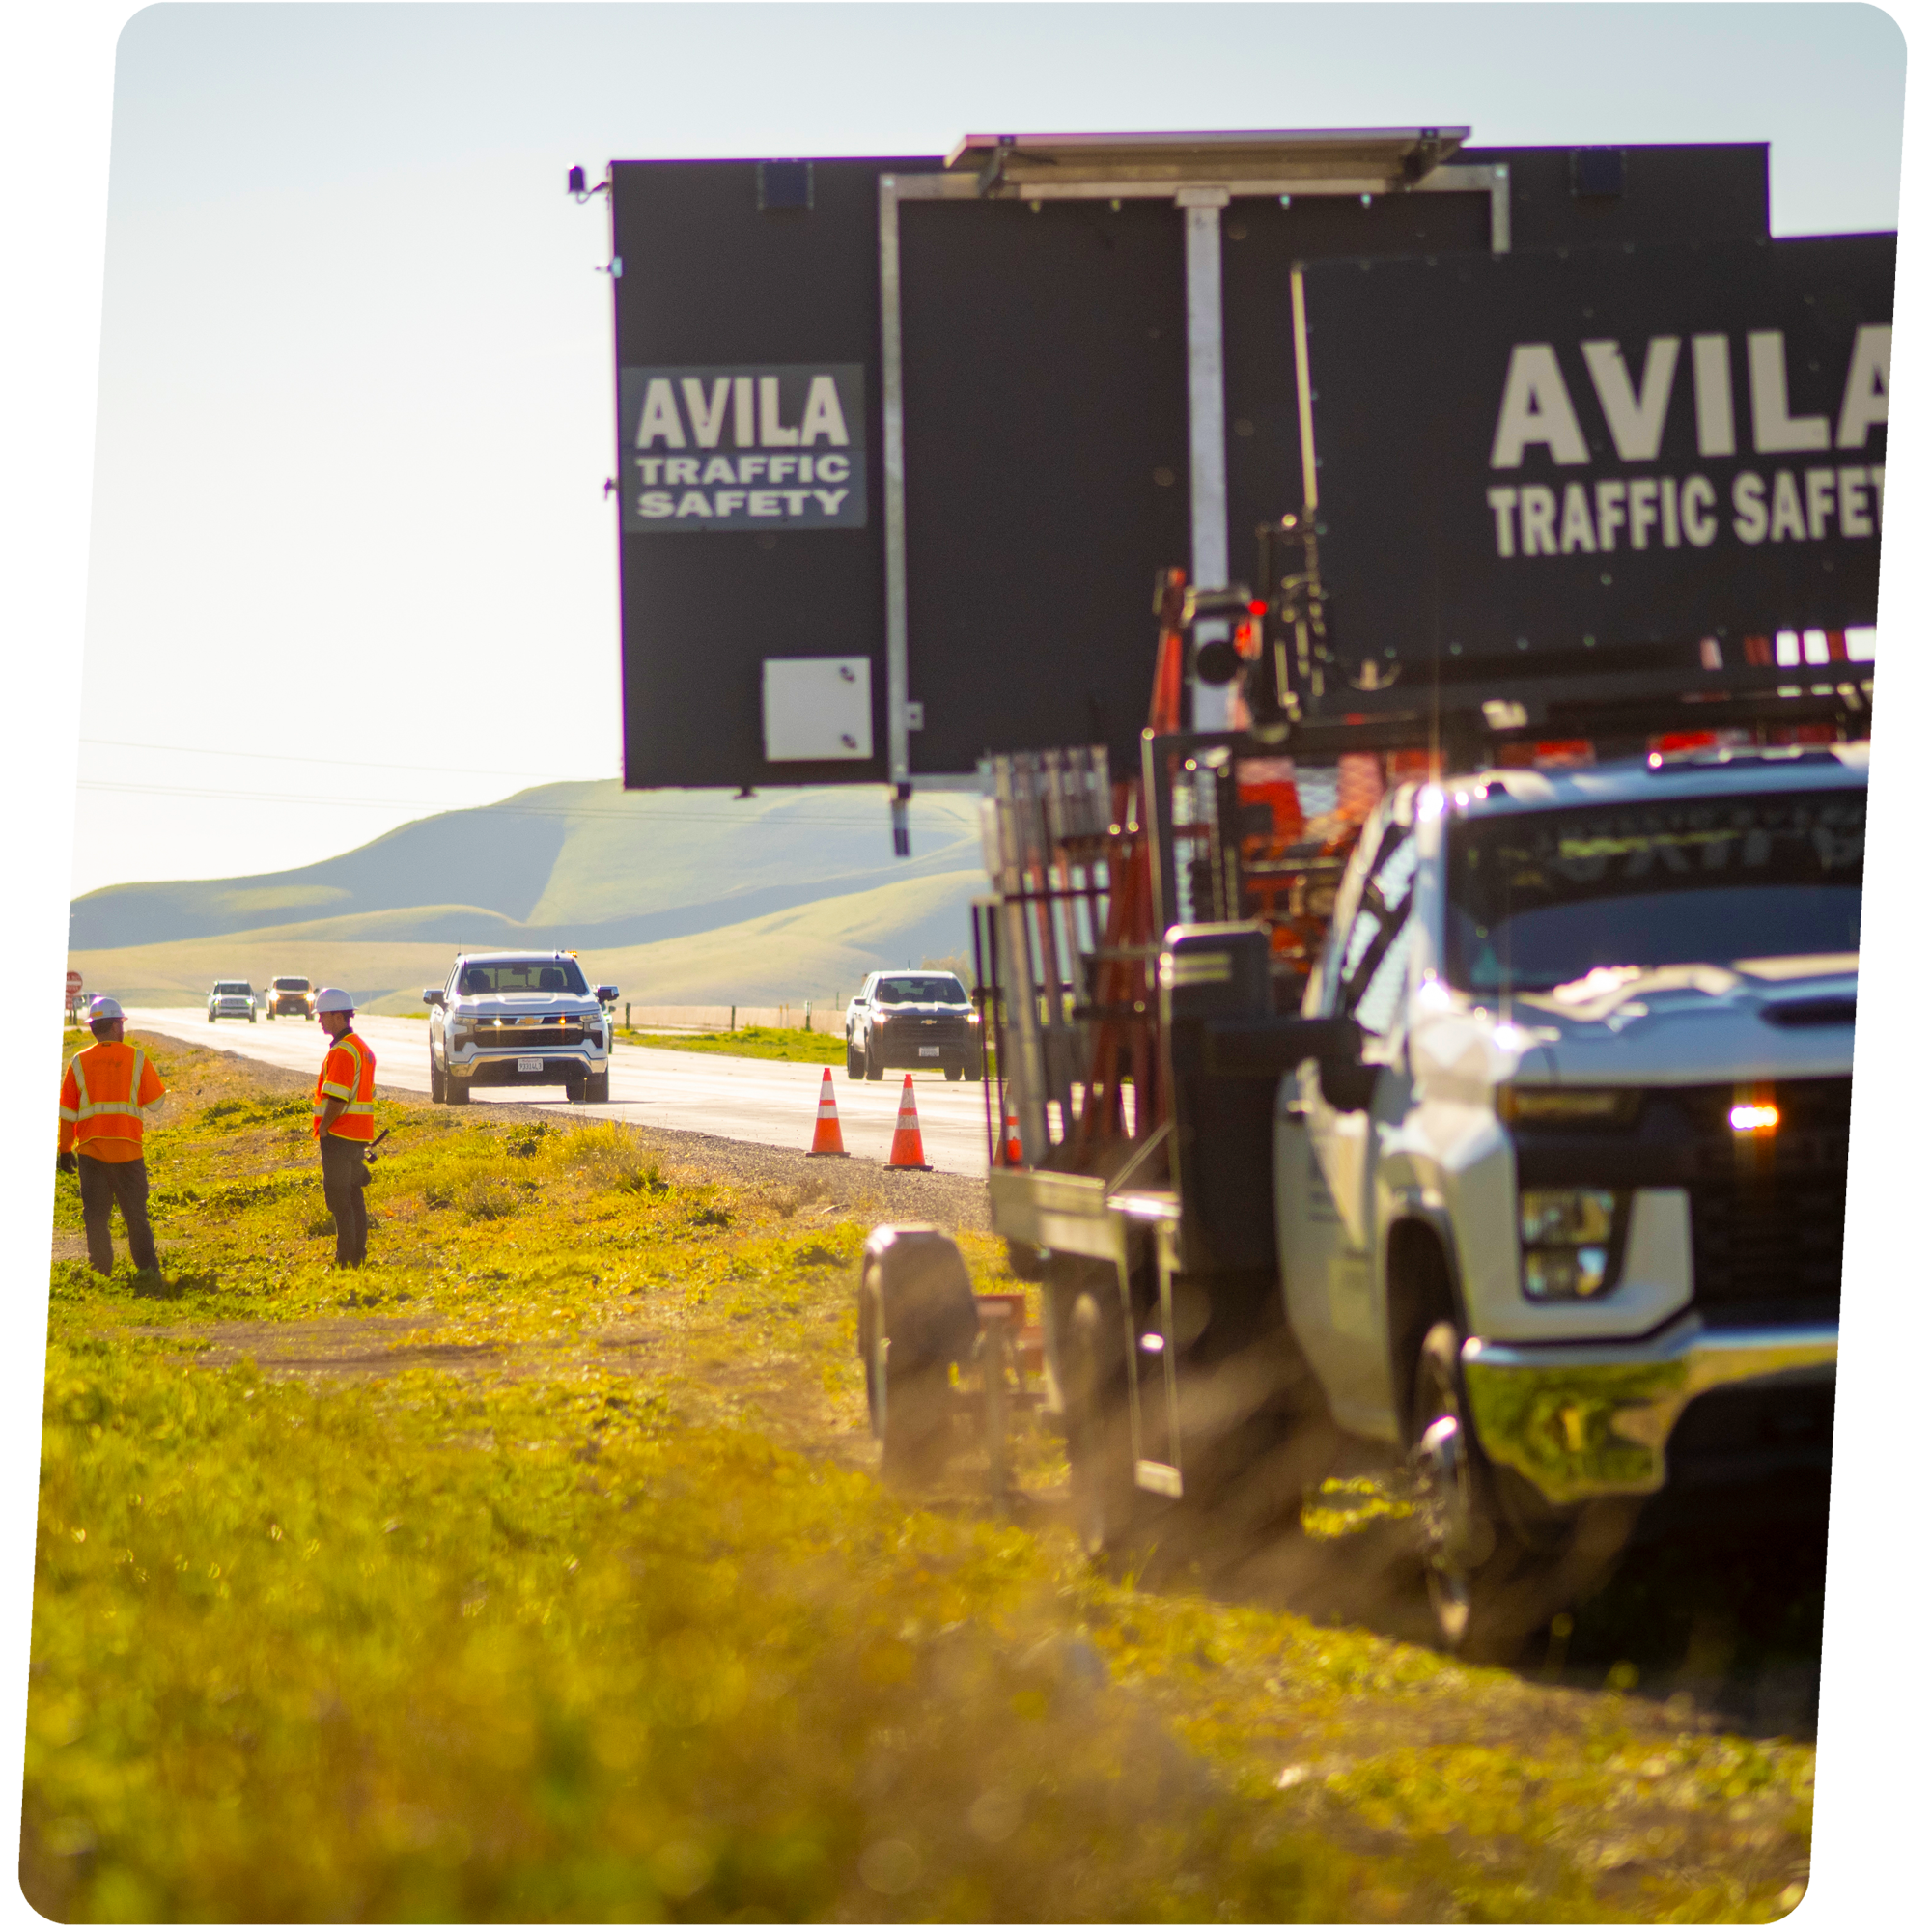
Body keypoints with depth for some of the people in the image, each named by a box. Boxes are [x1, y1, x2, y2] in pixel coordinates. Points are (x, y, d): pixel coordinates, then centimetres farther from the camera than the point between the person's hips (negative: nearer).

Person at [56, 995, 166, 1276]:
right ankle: (147, 1267, 7)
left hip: (90, 1149, 1)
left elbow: (67, 1112, 3)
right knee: (135, 1212, 8)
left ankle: (101, 1269, 6)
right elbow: (155, 1101, 5)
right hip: (128, 1148, -1)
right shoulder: (136, 1059, -2)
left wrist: (65, 1150, 10)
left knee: (95, 1214, 7)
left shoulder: (80, 1062, 2)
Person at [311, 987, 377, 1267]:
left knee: (338, 1198, -6)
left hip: (339, 1136, -10)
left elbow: (337, 1097, -24)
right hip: (359, 1135, 10)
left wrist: (323, 1127, -12)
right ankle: (359, 1255, 16)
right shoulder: (362, 1047, 16)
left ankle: (346, 1259, -7)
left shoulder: (342, 1050, -17)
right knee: (353, 1196, 14)